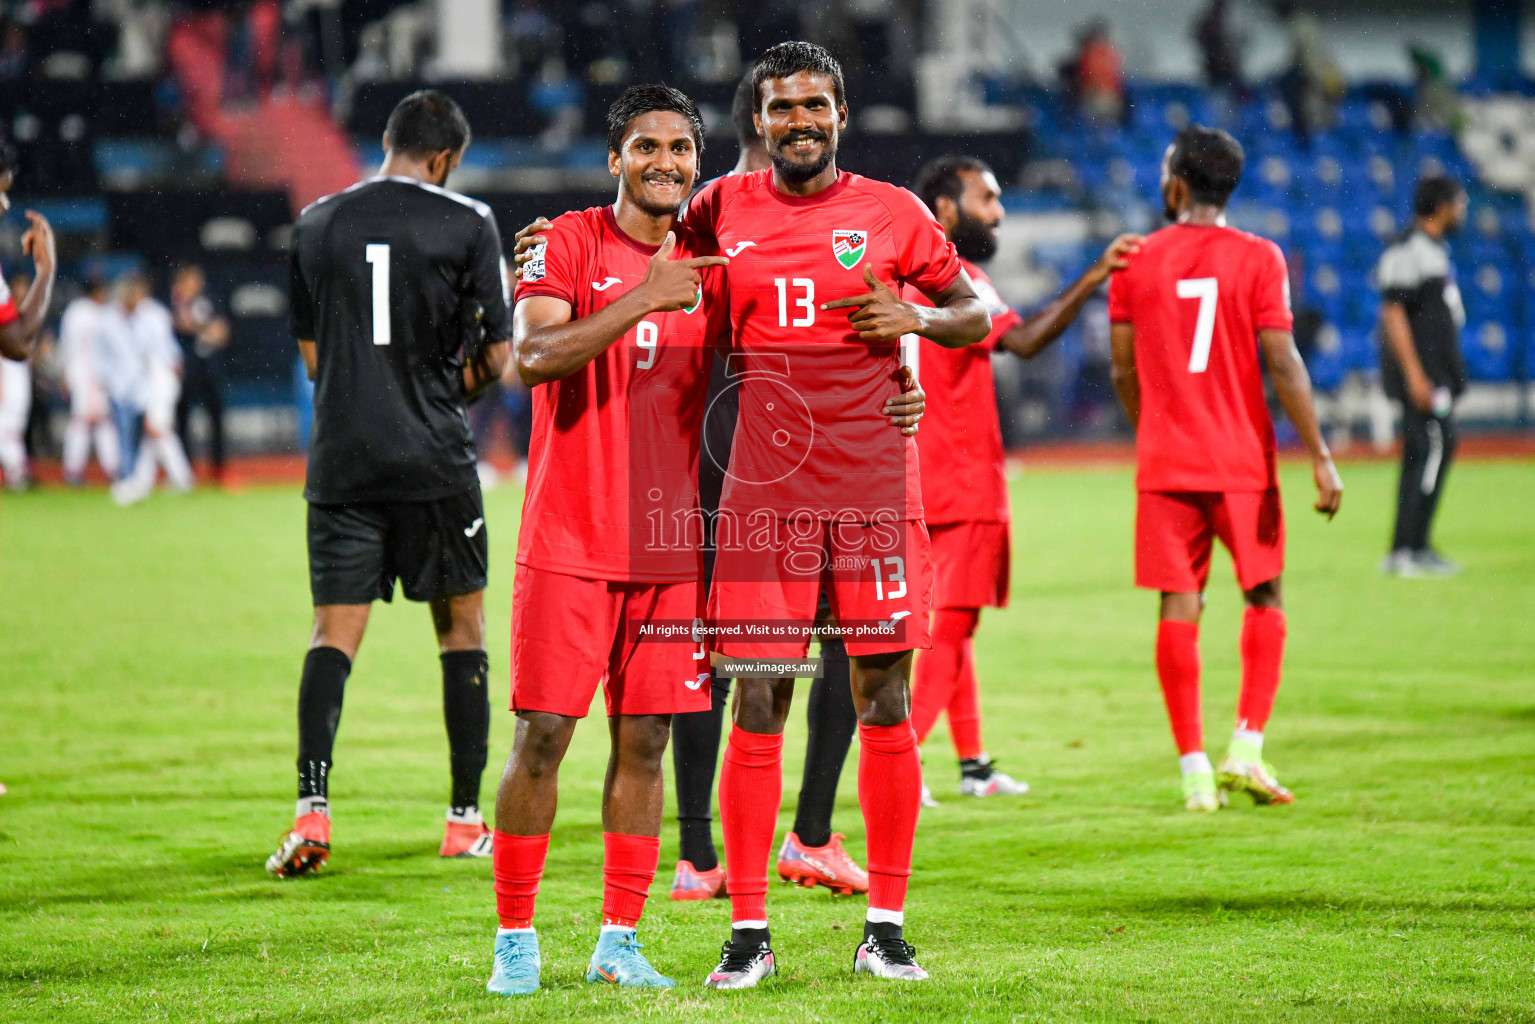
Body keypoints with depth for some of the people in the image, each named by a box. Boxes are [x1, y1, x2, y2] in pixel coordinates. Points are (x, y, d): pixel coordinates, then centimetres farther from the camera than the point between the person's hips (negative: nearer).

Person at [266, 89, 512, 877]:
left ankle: (311, 805, -15)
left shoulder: (317, 225, 6)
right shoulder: (466, 224, -4)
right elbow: (497, 356, -3)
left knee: (334, 630, 3)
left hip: (340, 457, 2)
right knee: (461, 626, 11)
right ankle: (465, 818, 13)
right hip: (435, 459, -2)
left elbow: (313, 357, 12)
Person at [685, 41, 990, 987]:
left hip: (876, 485, 0)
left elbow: (977, 315, 13)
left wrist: (917, 317, -8)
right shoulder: (724, 211, 6)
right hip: (766, 492, 0)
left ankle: (885, 927, 10)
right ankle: (749, 932, 4)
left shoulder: (894, 215, 4)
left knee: (885, 706, 2)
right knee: (757, 707, -2)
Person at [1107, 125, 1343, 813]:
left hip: (1165, 465, 1)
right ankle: (1246, 748, 1)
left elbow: (1124, 373, 7)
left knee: (1179, 608, 1)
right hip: (1242, 461, -1)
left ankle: (1195, 771, -2)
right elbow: (1283, 364, -10)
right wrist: (1319, 457, -7)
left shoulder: (1136, 262, 2)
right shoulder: (1258, 258, -4)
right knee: (1264, 599, 13)